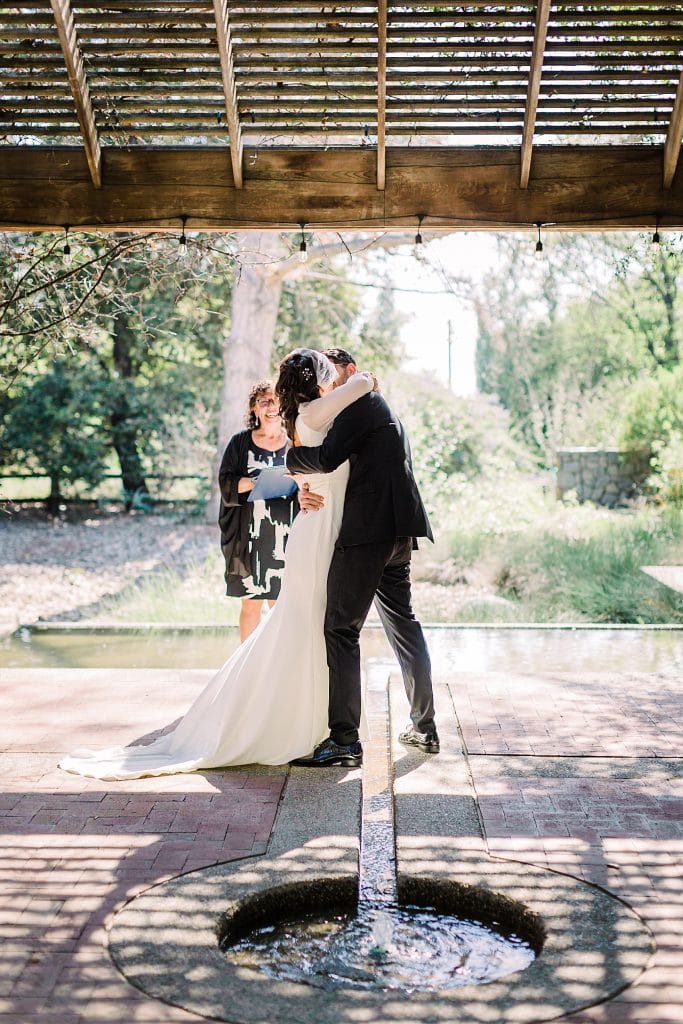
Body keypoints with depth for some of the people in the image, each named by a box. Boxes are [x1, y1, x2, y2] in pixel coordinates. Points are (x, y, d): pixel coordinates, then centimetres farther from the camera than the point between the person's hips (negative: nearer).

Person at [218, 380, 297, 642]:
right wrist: (257, 482, -18)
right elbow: (226, 481, -1)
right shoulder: (240, 442, 5)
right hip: (250, 535, -1)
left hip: (284, 535, 1)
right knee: (251, 604, 3)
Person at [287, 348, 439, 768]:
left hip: (369, 530, -10)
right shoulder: (380, 408, 26)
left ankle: (344, 740, -9)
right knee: (403, 625, 16)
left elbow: (327, 457, -18)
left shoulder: (362, 402, -5)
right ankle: (425, 727, 25)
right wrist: (309, 491, 2)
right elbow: (344, 471, 20)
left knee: (341, 630, -8)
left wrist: (292, 457, 2)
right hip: (397, 532, 10)